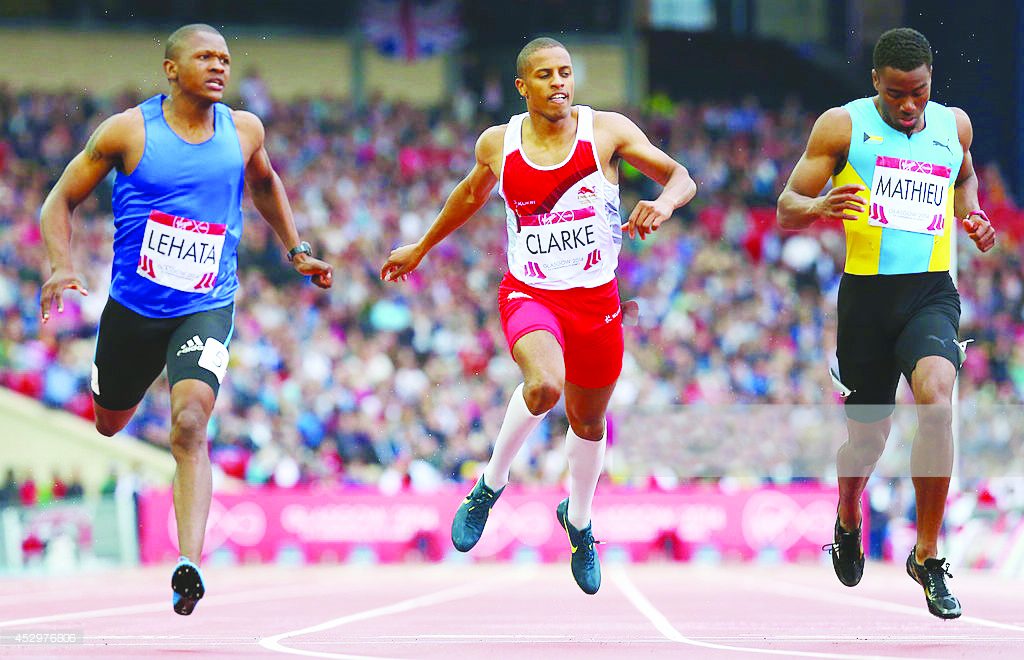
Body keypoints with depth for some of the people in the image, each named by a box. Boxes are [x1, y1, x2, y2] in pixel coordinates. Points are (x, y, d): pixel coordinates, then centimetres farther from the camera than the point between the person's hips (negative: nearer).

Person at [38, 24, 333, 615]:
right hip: (133, 306, 1)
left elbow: (265, 182, 25)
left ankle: (189, 564, -32)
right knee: (110, 423, 20)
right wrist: (62, 267, -16)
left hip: (206, 309, -1)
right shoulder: (128, 131, -8)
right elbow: (62, 201, 0)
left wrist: (298, 250, 20)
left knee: (190, 424, -23)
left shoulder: (244, 131, 1)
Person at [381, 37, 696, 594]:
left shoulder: (607, 131, -7)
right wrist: (421, 249, 30)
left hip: (596, 299, 2)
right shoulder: (497, 145, -2)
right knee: (545, 385, -33)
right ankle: (492, 482, -6)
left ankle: (578, 518, 47)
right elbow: (471, 194, 19)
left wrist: (665, 203, -28)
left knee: (588, 423, 17)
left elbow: (681, 178, -5)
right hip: (529, 295, -2)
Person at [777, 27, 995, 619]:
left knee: (936, 400, -26)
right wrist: (820, 206, -23)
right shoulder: (842, 126, -1)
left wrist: (970, 215, 11)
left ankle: (928, 556, -16)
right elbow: (787, 210, 0)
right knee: (869, 431, 8)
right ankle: (848, 519, 45)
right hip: (866, 294, -1)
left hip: (931, 292, 1)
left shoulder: (954, 125, 9)